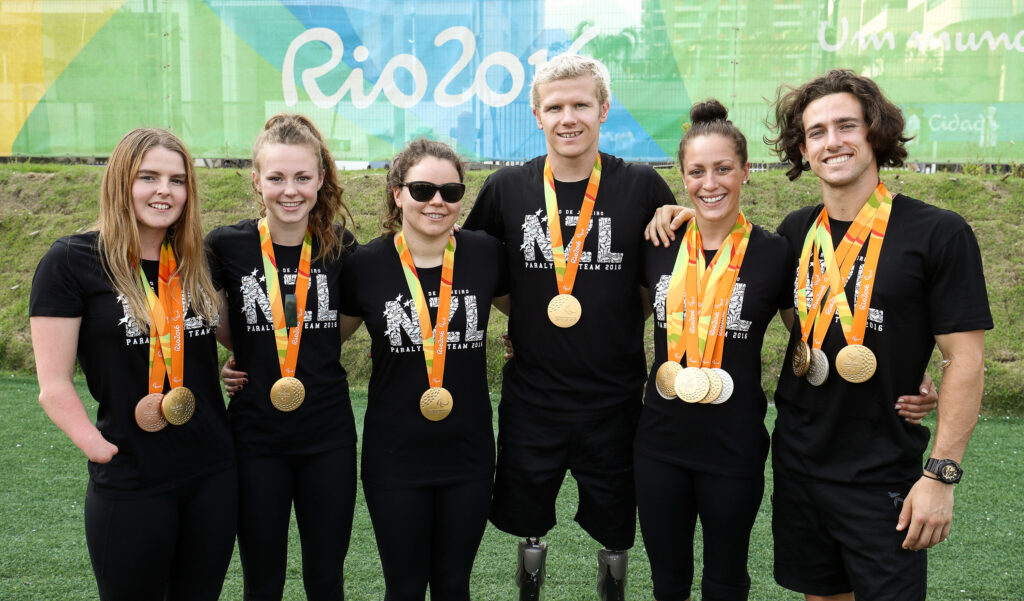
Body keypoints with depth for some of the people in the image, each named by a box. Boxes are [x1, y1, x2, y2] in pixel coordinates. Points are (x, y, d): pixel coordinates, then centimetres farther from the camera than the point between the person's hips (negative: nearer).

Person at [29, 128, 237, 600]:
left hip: (214, 473, 5)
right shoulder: (72, 261, -9)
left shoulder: (194, 259, 5)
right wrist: (105, 451, -14)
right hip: (130, 485, -5)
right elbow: (54, 385, -9)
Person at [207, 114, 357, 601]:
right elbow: (217, 328, 9)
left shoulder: (341, 248, -3)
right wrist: (228, 363, -5)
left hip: (329, 436, 1)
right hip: (256, 436, -1)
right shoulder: (226, 246, -8)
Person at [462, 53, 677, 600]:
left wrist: (625, 321, -3)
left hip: (614, 395, -1)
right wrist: (521, 315, 4)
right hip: (530, 394, 1)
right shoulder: (506, 189, -4)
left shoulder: (642, 187, -7)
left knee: (615, 524, 17)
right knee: (526, 513, 19)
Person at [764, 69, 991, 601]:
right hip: (798, 457, 5)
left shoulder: (939, 233, -11)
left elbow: (965, 360, -11)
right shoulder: (796, 231, 2)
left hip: (882, 472, -4)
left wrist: (941, 474, -15)